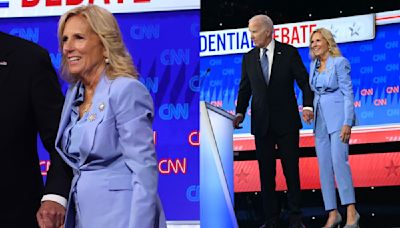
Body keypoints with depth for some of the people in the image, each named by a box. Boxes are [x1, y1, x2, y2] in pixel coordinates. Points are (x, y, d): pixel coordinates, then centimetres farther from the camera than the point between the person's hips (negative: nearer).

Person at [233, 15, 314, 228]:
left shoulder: (289, 52, -3)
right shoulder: (249, 58, 7)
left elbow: (304, 81, -3)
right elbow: (245, 88, 9)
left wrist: (307, 106, -18)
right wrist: (240, 112, -5)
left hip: (286, 122, -3)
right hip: (261, 123, 3)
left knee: (291, 170, 3)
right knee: (266, 172, 6)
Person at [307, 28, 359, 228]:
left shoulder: (339, 62, -5)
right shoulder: (314, 65, 14)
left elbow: (348, 93, -9)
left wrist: (347, 123, -17)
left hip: (337, 117, -7)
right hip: (320, 119, 7)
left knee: (339, 161, -18)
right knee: (324, 167, 2)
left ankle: (351, 212, -15)